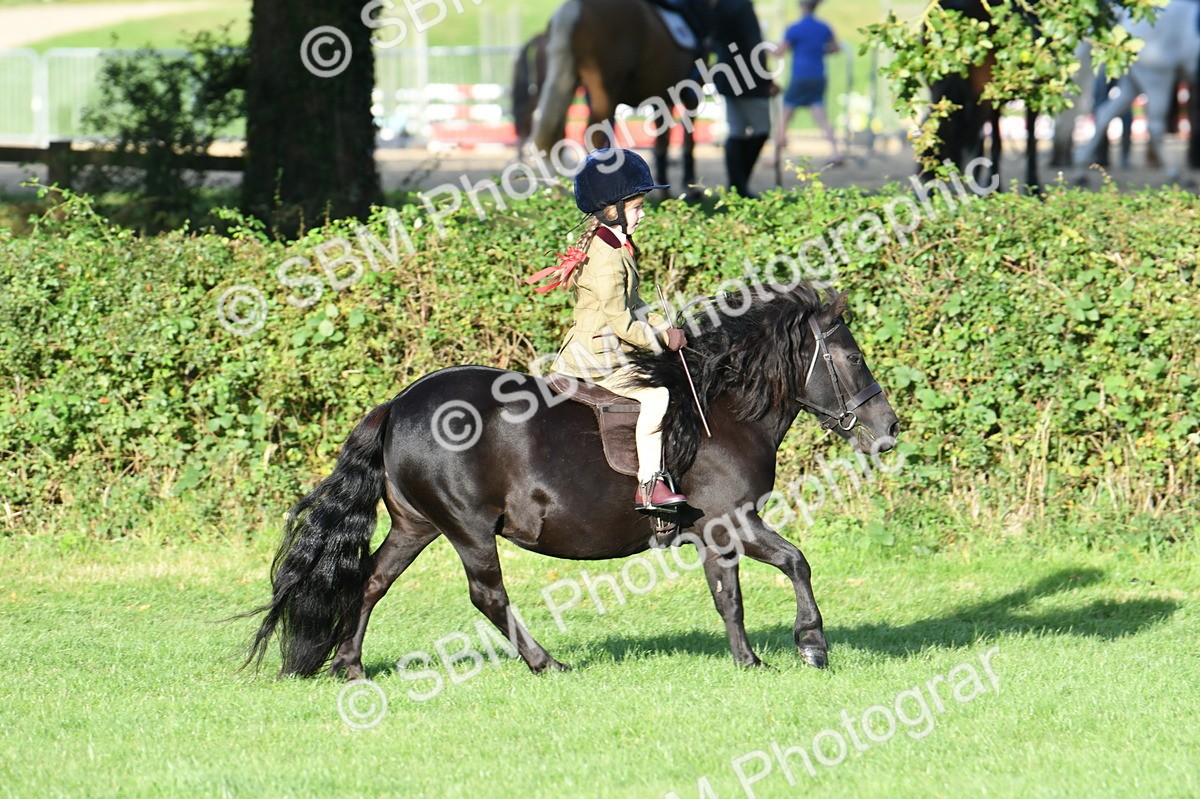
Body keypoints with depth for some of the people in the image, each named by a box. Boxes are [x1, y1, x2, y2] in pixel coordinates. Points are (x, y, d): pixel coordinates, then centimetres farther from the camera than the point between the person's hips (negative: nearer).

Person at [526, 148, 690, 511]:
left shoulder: (612, 246, 12)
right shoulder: (608, 258, -21)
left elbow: (631, 304, 20)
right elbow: (619, 321, -22)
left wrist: (663, 327, 8)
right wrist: (659, 339, -10)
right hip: (599, 357, -11)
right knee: (655, 395, -23)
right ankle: (648, 485, -24)